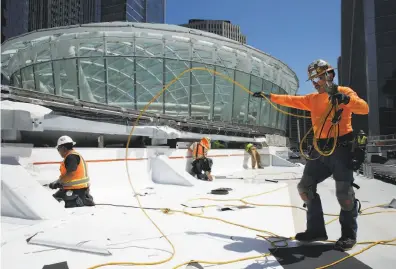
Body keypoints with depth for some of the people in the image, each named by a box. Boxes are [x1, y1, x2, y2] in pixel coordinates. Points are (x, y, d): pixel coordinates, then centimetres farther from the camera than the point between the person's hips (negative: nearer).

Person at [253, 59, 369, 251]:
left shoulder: (344, 92, -1)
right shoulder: (313, 99, 17)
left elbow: (364, 108, -15)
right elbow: (292, 100, 17)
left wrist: (346, 99, -32)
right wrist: (270, 96, 12)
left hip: (341, 147, -6)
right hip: (320, 149, 7)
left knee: (344, 193, -5)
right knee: (305, 187, 5)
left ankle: (348, 235, 15)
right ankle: (316, 229, 17)